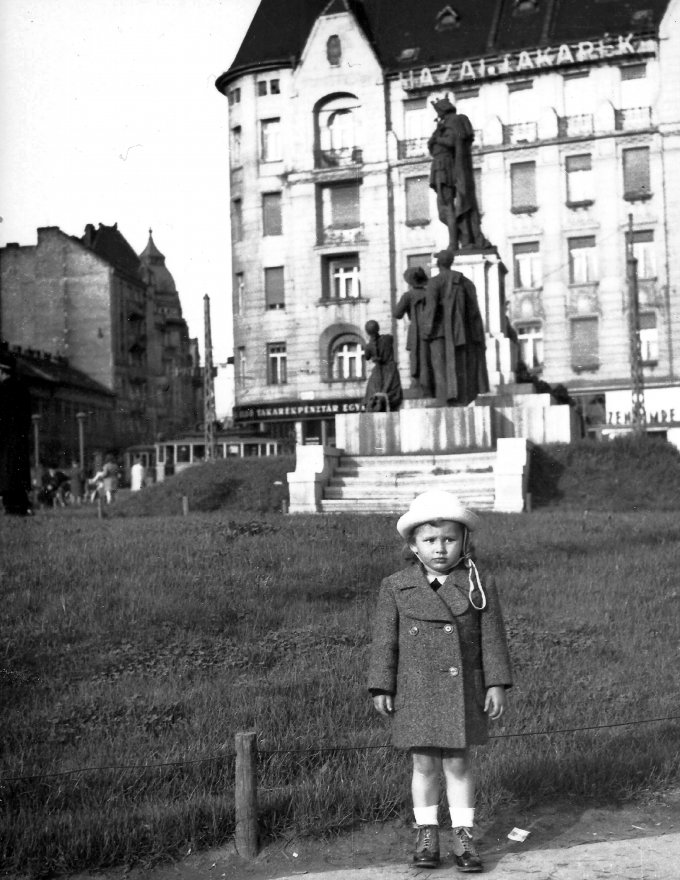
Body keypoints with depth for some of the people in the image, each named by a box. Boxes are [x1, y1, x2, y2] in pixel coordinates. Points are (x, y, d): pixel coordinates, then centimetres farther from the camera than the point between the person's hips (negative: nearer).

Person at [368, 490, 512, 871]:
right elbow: (385, 640, 0)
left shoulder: (480, 587, -3)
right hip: (416, 693, 0)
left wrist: (496, 684, -4)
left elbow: (492, 639, -1)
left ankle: (464, 837, 20)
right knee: (424, 764, 10)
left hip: (463, 692, 0)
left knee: (458, 763, 7)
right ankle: (427, 834, 24)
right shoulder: (396, 588, -4)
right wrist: (382, 687, -1)